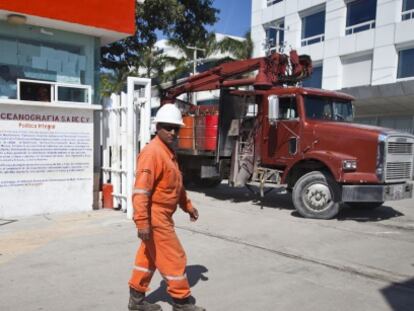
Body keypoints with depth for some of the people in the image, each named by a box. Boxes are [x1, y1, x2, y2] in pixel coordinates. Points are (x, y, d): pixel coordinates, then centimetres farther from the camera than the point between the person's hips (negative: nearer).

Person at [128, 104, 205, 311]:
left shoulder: (168, 152, 12)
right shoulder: (152, 152, -20)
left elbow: (176, 184, 23)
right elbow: (140, 190, -26)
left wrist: (188, 206, 25)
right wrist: (142, 222, -29)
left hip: (162, 215, 10)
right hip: (155, 216, -10)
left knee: (148, 257, 17)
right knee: (174, 258, 1)